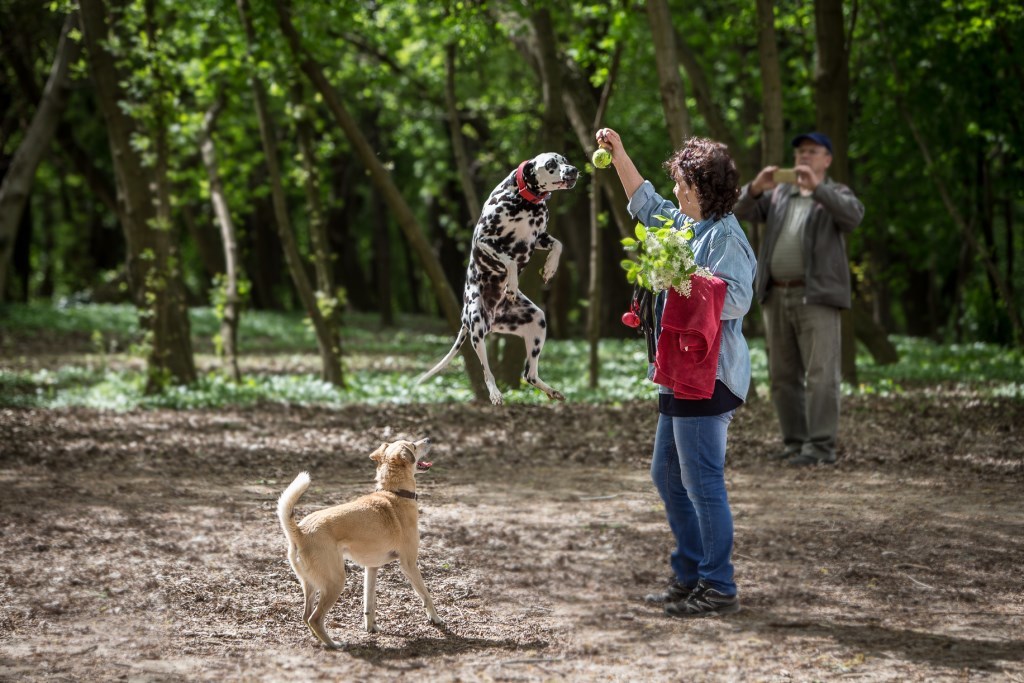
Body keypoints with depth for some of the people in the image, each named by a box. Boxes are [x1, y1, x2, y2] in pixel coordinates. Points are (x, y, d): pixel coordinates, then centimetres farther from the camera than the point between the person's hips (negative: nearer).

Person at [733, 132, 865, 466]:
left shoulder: (837, 195, 4)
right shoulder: (778, 194, 17)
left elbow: (853, 216, -20)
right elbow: (741, 210, 2)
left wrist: (817, 187, -32)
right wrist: (756, 187, -19)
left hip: (817, 297, -5)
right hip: (776, 297, 6)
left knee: (820, 374, -11)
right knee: (784, 375, 6)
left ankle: (822, 447, -12)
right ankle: (795, 442, 13)